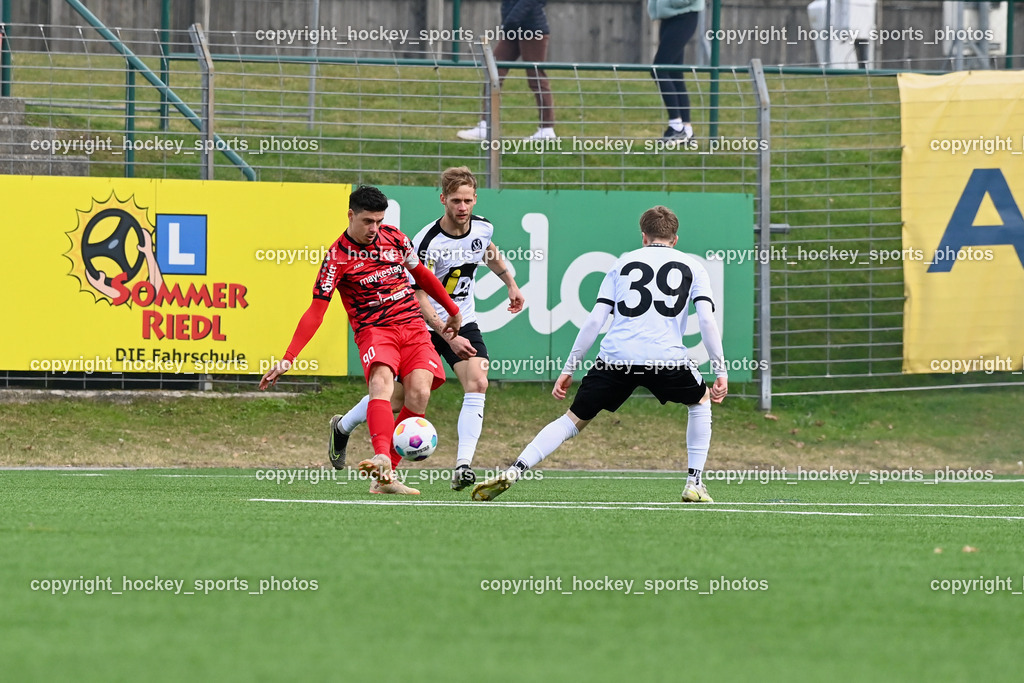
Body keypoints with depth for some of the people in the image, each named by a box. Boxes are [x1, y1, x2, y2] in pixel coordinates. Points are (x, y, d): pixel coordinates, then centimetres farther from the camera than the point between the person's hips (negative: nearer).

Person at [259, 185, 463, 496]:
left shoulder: (394, 238, 8)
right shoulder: (337, 257, -6)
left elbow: (421, 274, 25)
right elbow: (315, 312, -8)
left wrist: (453, 310, 35)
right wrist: (287, 359, -16)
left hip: (413, 327, 4)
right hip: (374, 329, -4)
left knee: (419, 394, -18)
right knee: (381, 382, -33)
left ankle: (384, 478, -11)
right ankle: (382, 460, -55)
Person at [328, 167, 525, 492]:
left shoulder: (483, 228, -5)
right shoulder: (426, 242, -23)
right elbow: (419, 297, -21)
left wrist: (511, 284, 28)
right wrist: (449, 337, -25)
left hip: (463, 322, 4)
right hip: (422, 324, -4)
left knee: (477, 383, -20)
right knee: (396, 392, 3)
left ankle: (463, 466, -24)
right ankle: (342, 427, 33)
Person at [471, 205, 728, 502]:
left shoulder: (623, 263, 20)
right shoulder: (692, 266, 16)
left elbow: (595, 320, 12)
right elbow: (707, 320, 4)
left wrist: (568, 369, 15)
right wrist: (721, 372, 9)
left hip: (615, 356, 1)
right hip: (666, 355, -1)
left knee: (574, 419, 10)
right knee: (701, 401, 28)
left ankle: (513, 472, -6)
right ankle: (694, 483, 19)